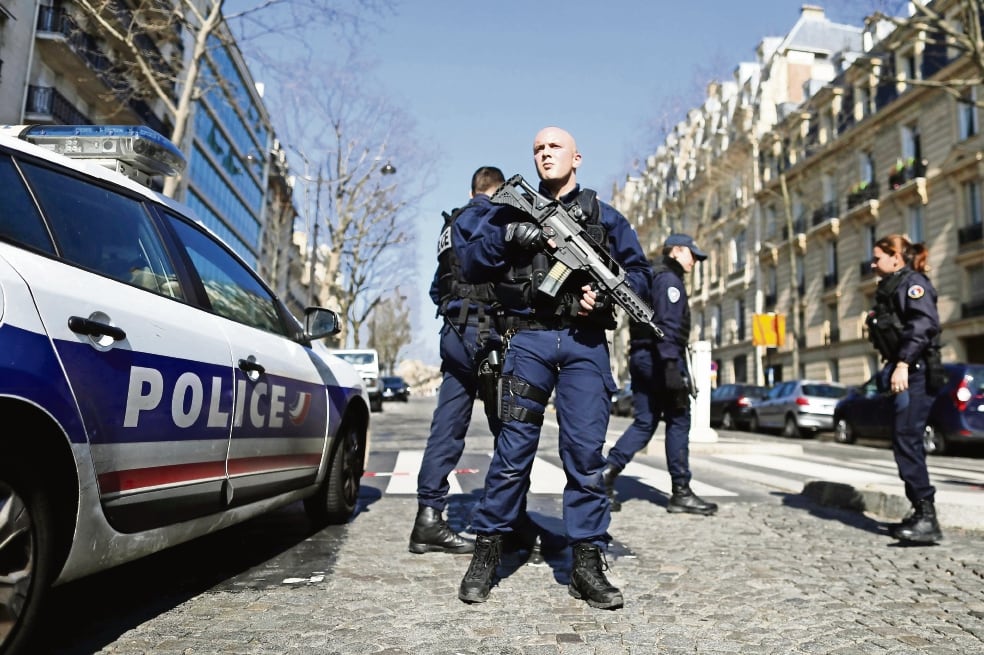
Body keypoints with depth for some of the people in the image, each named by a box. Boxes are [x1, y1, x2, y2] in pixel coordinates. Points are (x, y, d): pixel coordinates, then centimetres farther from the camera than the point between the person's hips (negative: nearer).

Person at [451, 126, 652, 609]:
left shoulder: (604, 217, 16)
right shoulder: (514, 210, 14)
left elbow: (639, 271, 13)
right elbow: (470, 262, 7)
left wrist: (609, 293, -7)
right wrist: (505, 236, -10)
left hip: (586, 345, 1)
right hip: (529, 340, 0)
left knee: (586, 452, -1)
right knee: (513, 449, -1)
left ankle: (587, 564, 9)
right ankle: (486, 554, 12)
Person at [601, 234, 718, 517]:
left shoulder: (649, 278, 24)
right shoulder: (669, 279, -6)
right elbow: (668, 325, -19)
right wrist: (672, 365, -25)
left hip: (640, 356, 9)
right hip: (661, 357, -9)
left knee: (644, 422, 7)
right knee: (678, 422, -1)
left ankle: (607, 471, -6)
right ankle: (681, 492, 4)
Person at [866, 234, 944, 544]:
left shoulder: (912, 282, -7)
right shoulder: (891, 288, 21)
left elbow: (924, 323, -22)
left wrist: (903, 363, -30)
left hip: (917, 373, -10)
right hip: (902, 373, 10)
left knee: (906, 439, -14)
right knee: (906, 441, 11)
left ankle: (927, 516, -12)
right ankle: (920, 513, 18)